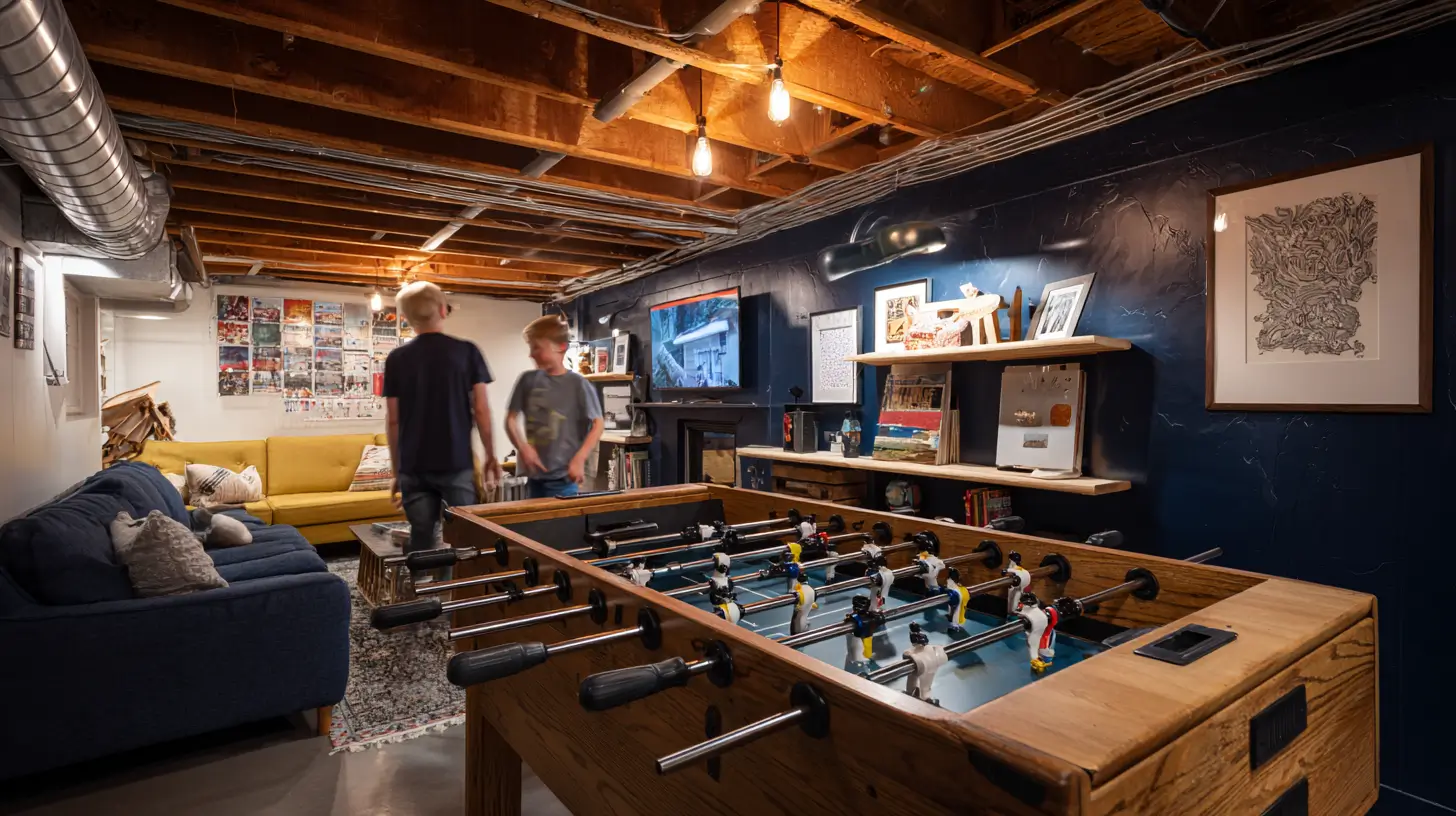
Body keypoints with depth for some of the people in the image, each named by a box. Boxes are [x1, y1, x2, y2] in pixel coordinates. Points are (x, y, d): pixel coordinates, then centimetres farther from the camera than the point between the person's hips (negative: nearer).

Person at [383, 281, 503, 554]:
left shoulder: (396, 359, 3)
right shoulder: (467, 352, -2)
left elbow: (393, 420, 5)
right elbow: (481, 409, -4)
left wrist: (396, 471, 13)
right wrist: (491, 455, 7)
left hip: (413, 468, 2)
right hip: (457, 463, -2)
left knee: (421, 542, 8)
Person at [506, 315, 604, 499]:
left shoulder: (578, 384, -8)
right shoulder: (528, 380, 5)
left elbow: (597, 424, -7)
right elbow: (511, 418, 9)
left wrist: (579, 459, -17)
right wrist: (522, 447, -8)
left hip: (563, 477, -5)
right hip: (534, 473, 5)